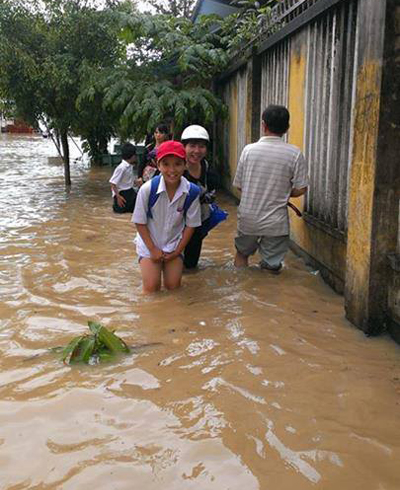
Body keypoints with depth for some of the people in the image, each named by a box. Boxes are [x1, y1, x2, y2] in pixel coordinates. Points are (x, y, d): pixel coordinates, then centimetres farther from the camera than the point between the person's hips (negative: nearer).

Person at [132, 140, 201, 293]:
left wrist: (177, 251, -6)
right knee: (151, 288, -7)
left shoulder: (192, 192, -16)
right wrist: (153, 249, -10)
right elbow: (140, 223, -11)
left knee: (173, 286, 3)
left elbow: (191, 225, -5)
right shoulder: (147, 189, -22)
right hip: (149, 244, -2)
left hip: (174, 245, 2)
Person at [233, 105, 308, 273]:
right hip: (276, 223, -2)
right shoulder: (294, 153, -10)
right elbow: (300, 189, -8)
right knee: (273, 267, 11)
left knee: (242, 253, 27)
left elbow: (239, 185, 2)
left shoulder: (249, 150, -6)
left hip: (248, 219, 2)